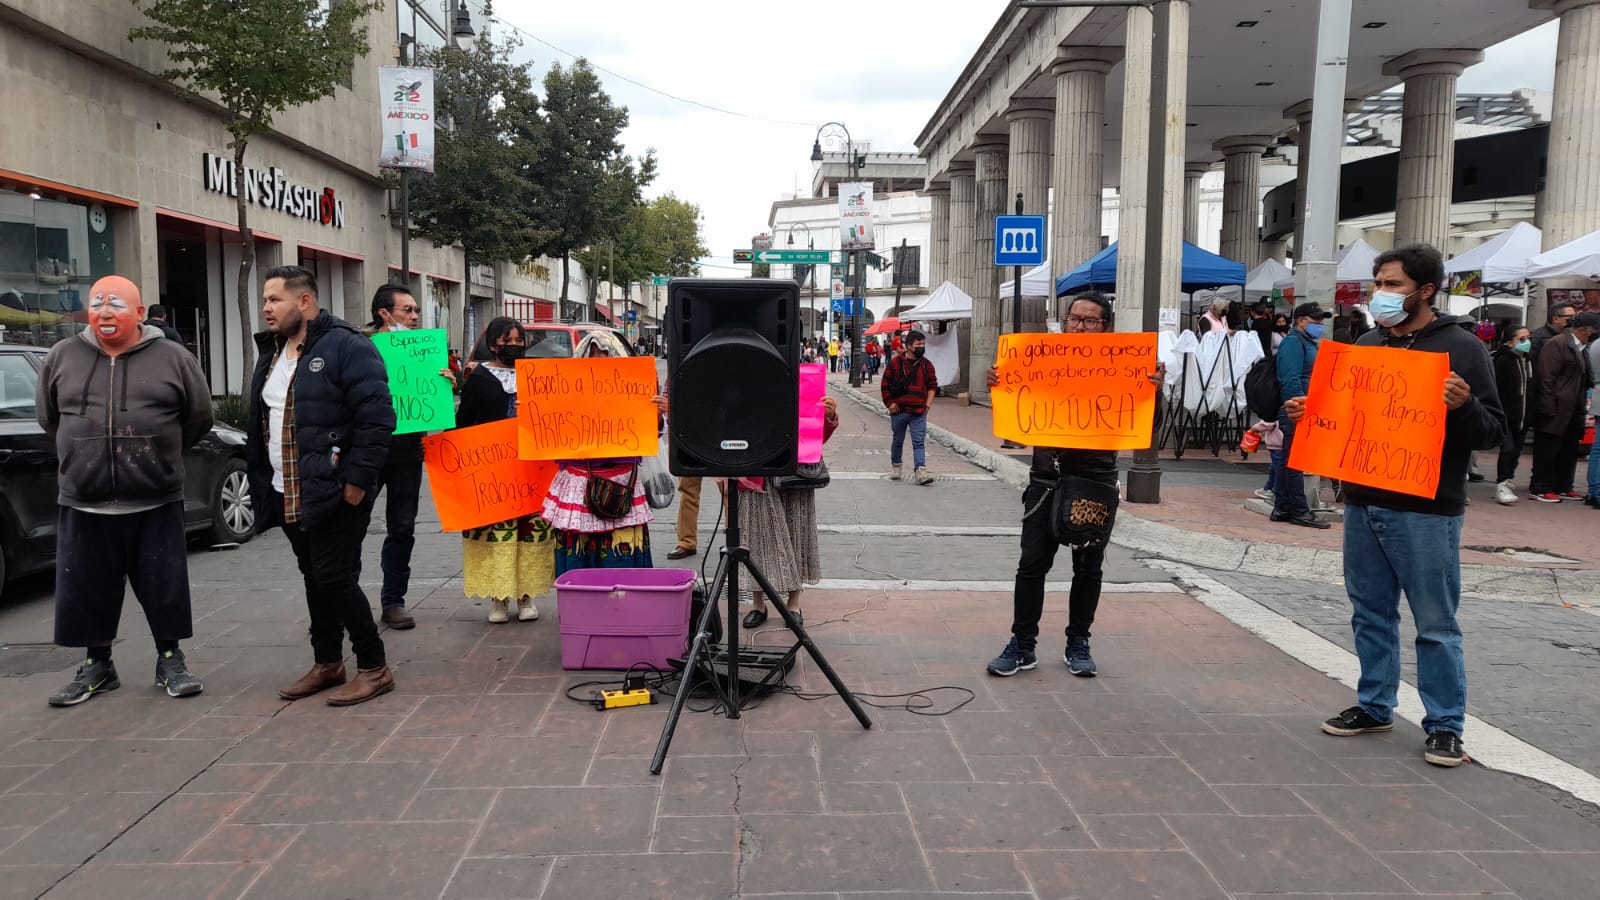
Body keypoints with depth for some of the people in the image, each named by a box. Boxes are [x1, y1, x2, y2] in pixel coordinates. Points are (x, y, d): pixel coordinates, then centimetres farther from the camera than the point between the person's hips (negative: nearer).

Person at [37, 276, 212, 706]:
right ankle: (98, 666, 25)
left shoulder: (173, 359, -1)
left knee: (165, 587, 5)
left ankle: (170, 660, 21)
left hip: (155, 504, -2)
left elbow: (199, 418, 8)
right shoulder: (61, 358, 5)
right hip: (82, 504, 2)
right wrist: (86, 455, 17)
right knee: (87, 590, 9)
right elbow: (48, 418, 17)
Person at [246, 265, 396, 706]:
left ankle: (374, 668, 3)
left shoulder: (345, 346, -12)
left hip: (334, 492, -8)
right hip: (288, 494, 8)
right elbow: (258, 425, 23)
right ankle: (327, 664, 27)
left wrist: (357, 480, -21)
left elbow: (377, 416, -19)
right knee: (315, 578, 15)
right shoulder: (270, 353, 16)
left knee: (334, 577, -9)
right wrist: (260, 481, 17)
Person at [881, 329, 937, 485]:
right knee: (898, 441, 15)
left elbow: (932, 386, 11)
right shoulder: (896, 363, -2)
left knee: (919, 442, -7)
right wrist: (890, 403, -4)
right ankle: (895, 466, 34)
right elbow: (885, 385, 2)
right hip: (899, 411, -1)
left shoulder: (926, 365, 5)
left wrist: (927, 405, 2)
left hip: (919, 412, 1)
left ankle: (920, 471, -14)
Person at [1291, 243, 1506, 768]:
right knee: (1371, 614, 14)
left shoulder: (1460, 348, -4)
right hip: (1362, 504, 5)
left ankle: (1444, 725, 15)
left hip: (1425, 511, -5)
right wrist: (1308, 414, 1)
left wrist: (1465, 407, -25)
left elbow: (1495, 433, -6)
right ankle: (1374, 706, 27)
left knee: (1435, 624, 3)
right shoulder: (1366, 345, 11)